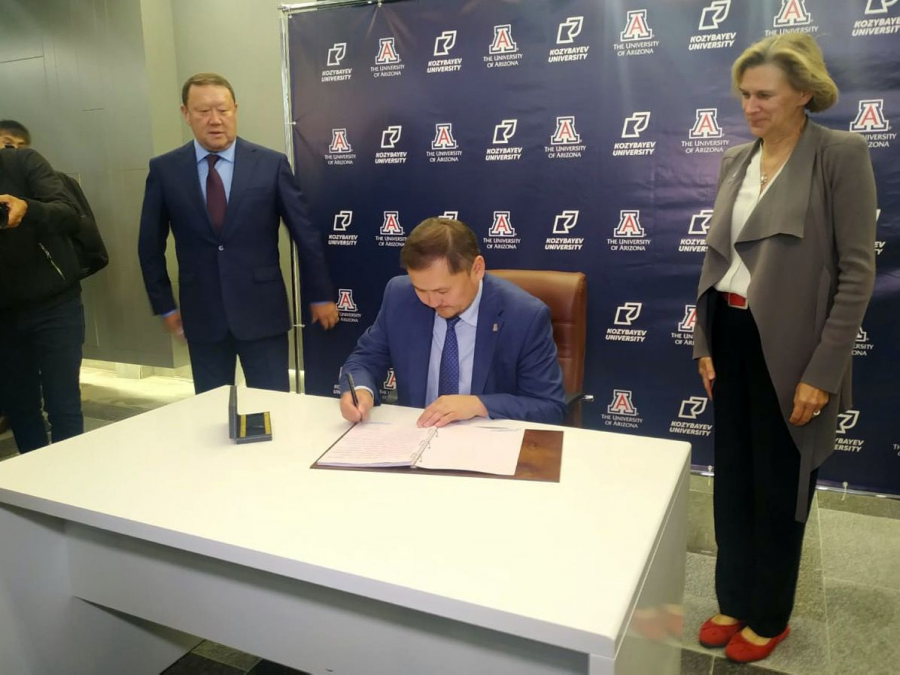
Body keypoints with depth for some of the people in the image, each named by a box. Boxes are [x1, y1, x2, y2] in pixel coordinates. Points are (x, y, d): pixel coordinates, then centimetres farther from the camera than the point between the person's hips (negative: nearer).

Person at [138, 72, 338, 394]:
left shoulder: (271, 164, -3)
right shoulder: (164, 170, 1)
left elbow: (305, 233, 2)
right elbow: (150, 245, 9)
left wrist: (320, 295, 5)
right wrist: (164, 305, 8)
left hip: (262, 310, -1)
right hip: (201, 314, 2)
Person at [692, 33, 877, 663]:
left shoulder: (842, 155, -9)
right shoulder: (735, 161, 9)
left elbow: (858, 271, -12)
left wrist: (822, 371, -16)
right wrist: (704, 343, 8)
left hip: (787, 347, -5)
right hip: (731, 335, 6)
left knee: (779, 487, 10)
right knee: (732, 478, 15)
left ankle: (769, 616, 32)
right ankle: (734, 599, 35)